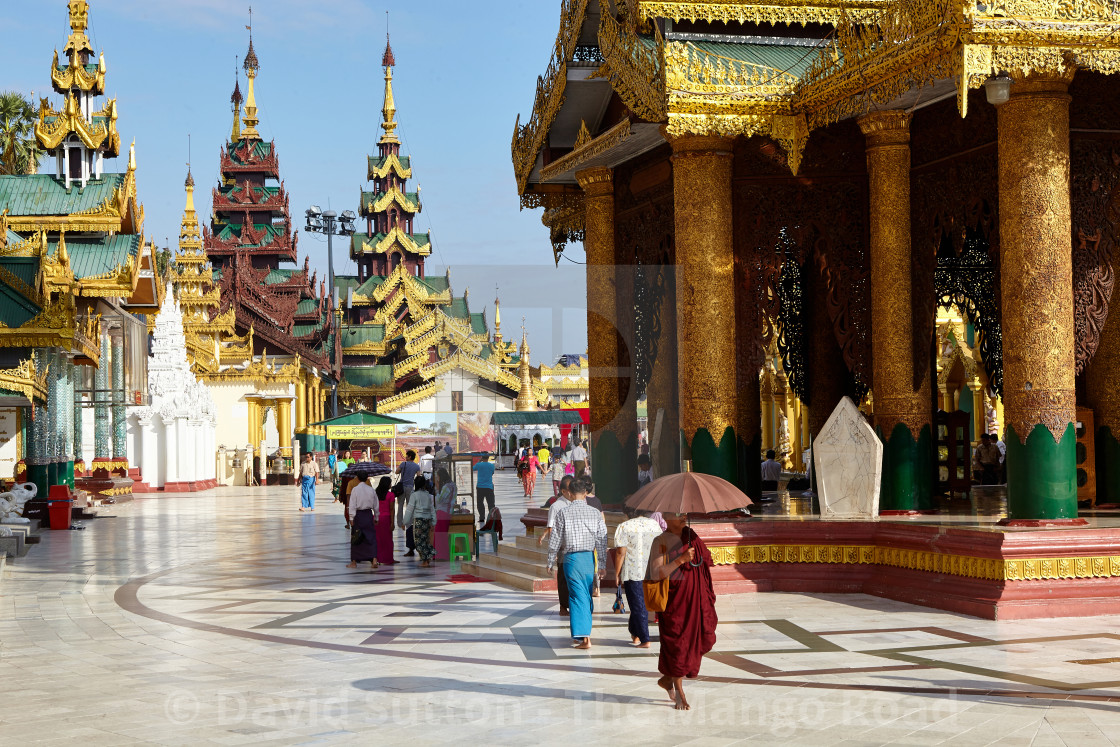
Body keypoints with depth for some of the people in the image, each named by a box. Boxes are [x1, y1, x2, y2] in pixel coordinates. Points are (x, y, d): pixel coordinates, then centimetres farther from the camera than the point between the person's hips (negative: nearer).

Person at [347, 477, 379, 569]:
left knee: (355, 539, 6)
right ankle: (374, 559, -8)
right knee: (371, 537, 4)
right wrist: (376, 518, 17)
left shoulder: (355, 490, -9)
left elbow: (352, 505, -10)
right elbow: (376, 506, 7)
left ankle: (354, 562, 12)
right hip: (368, 515, 2)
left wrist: (351, 518, -7)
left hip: (358, 515, -2)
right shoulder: (371, 489, 1)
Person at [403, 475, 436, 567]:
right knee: (425, 540, 14)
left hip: (418, 520, -5)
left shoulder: (414, 495, -7)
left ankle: (425, 561, -5)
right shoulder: (429, 495, 9)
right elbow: (432, 510, 11)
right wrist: (433, 522, 16)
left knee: (419, 540, -1)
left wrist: (404, 522, 0)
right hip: (428, 519, 5)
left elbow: (410, 510, -6)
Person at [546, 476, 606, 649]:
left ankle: (584, 637, -9)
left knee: (578, 596, -3)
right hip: (590, 557, 3)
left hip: (571, 558, -3)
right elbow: (602, 540, 3)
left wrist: (551, 562, 10)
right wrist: (601, 564, 9)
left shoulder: (563, 513, -4)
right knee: (586, 595, 15)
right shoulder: (595, 513, 3)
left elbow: (555, 540, 0)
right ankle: (584, 632, 25)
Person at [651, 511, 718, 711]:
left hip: (695, 599, 6)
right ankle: (679, 694, 15)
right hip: (674, 599, -6)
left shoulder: (691, 536, 9)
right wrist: (680, 560, -26)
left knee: (702, 640, 4)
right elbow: (655, 574, -19)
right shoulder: (661, 542, -10)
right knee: (676, 644, 0)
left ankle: (667, 679, 23)